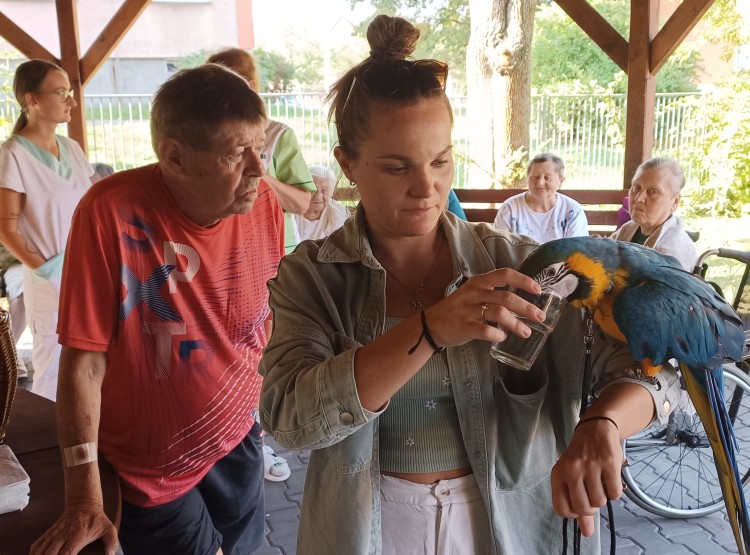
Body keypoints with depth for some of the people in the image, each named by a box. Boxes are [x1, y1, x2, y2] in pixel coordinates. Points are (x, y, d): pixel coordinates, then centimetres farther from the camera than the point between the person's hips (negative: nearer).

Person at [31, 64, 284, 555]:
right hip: (149, 470, -4)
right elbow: (84, 360, -22)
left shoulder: (264, 205, -13)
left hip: (238, 437, 4)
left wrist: (262, 404, 8)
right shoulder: (112, 213, -26)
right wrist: (84, 496, -19)